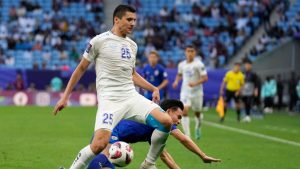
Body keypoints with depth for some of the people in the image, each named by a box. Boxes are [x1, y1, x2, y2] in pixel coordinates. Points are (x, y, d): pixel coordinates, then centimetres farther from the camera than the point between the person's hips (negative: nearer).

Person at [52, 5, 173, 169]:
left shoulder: (132, 45, 15)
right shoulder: (100, 41, -2)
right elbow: (81, 68, 5)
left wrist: (153, 88, 18)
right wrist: (65, 96, 4)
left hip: (131, 97, 6)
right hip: (109, 100, -6)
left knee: (166, 121, -15)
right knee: (99, 144, -24)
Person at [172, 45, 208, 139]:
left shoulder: (199, 64, -12)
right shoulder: (181, 64, 4)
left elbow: (205, 78, -15)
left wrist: (195, 83, -29)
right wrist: (176, 81, 4)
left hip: (196, 92, -2)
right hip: (185, 92, 2)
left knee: (197, 113, 13)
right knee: (184, 112, -16)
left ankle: (197, 128, 45)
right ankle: (187, 135, -16)